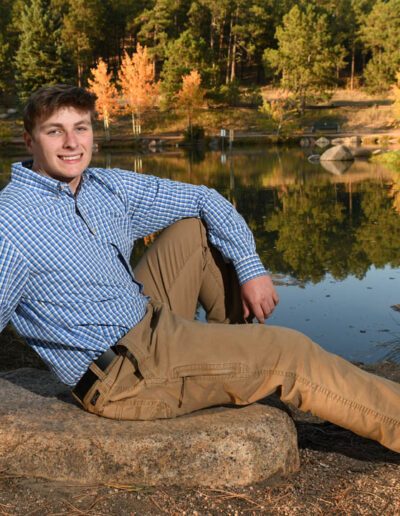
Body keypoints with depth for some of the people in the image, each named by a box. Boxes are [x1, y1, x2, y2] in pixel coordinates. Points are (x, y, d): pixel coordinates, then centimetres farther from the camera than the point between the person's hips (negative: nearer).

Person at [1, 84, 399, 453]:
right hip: (123, 375, -8)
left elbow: (205, 200, 10)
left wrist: (251, 268, -2)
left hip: (152, 321, 8)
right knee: (289, 354, -12)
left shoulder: (110, 188, 3)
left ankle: (239, 349, 13)